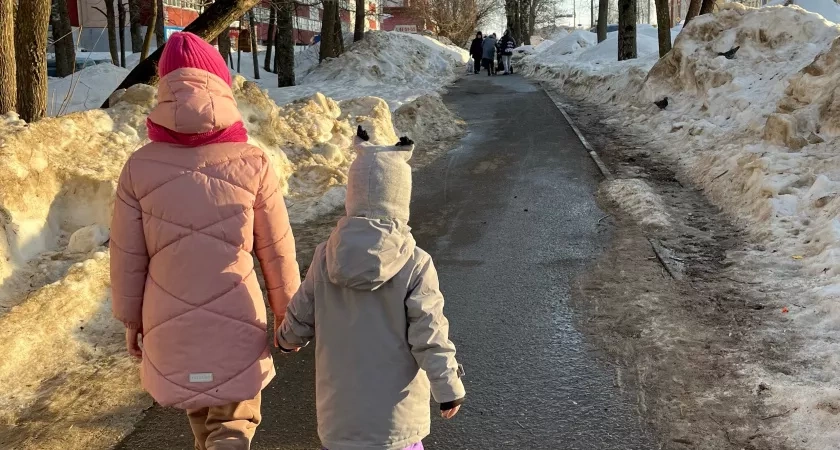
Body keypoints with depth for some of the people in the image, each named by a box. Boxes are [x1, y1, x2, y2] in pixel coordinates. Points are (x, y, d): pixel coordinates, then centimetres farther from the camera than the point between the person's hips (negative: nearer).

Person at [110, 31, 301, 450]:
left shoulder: (140, 166, -9)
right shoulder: (252, 164, -12)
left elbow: (127, 258, -2)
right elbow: (277, 253, -5)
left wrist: (130, 319, 13)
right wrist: (286, 313, 10)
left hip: (171, 325, 2)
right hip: (236, 324, -2)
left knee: (200, 413, 26)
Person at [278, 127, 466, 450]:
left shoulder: (325, 258, -7)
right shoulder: (415, 265, -16)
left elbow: (300, 319, 4)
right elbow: (430, 337, -15)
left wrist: (287, 338, 27)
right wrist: (449, 388, -2)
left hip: (339, 408, 3)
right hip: (396, 408, -3)